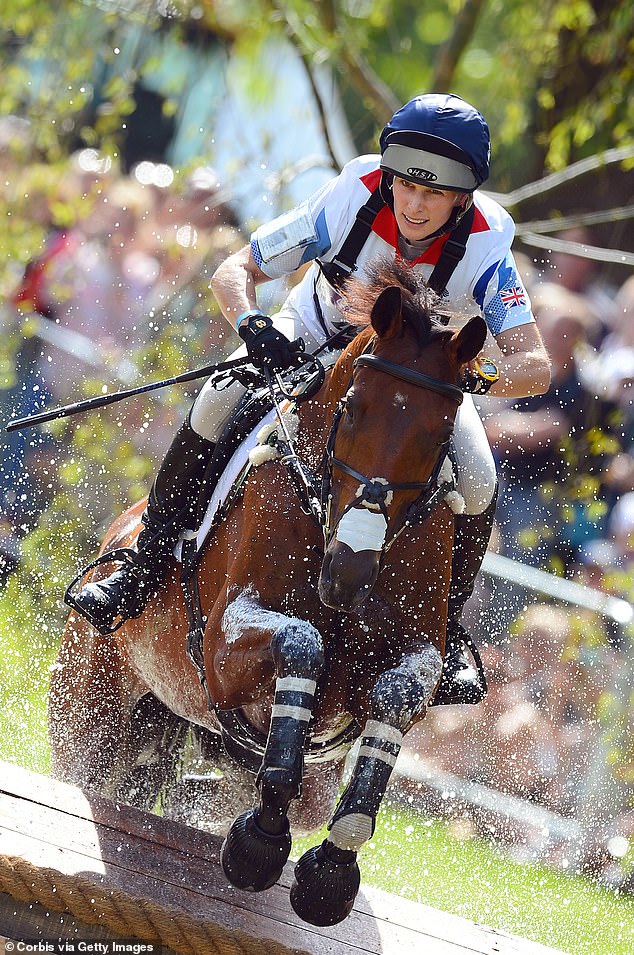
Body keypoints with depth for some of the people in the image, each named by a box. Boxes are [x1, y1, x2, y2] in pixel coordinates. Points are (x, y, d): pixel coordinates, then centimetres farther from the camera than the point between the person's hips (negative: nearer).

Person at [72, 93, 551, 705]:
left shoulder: (484, 247, -31)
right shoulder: (350, 200, -31)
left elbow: (535, 366, -35)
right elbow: (234, 271, -23)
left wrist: (477, 377, -56)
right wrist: (251, 325, -45)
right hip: (317, 338, 0)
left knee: (477, 482, -24)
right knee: (217, 402, -26)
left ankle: (445, 628, 2)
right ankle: (144, 569, -11)